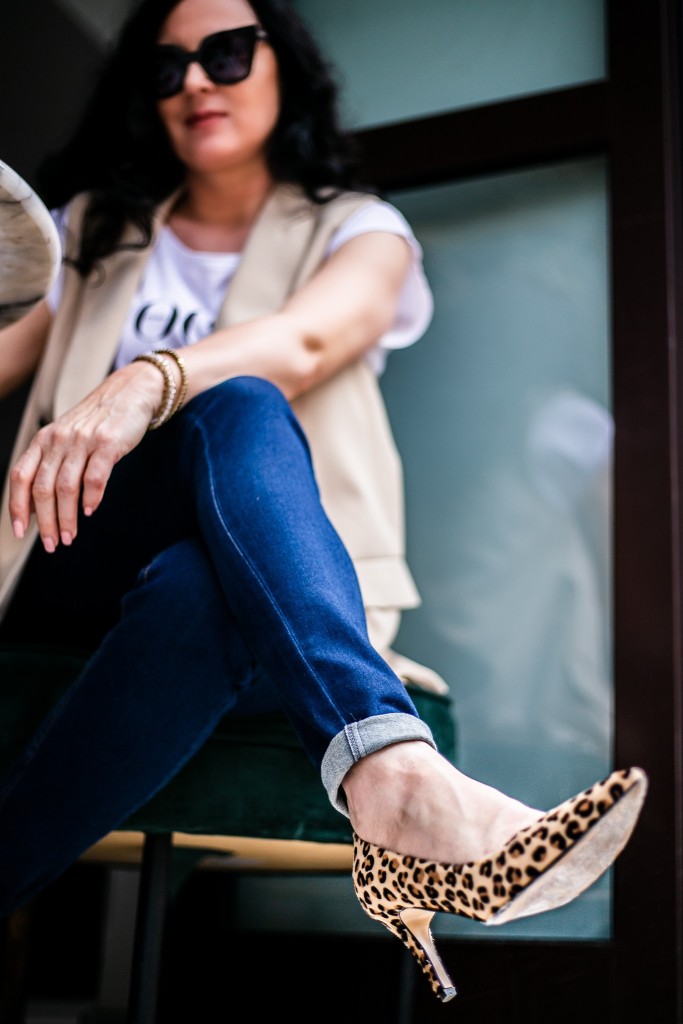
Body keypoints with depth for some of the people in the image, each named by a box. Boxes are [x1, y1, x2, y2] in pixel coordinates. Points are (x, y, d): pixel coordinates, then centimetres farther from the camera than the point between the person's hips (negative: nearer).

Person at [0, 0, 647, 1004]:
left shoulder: (357, 230, 11)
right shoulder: (95, 227, 22)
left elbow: (305, 342, -14)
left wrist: (148, 380, -34)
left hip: (232, 584, 0)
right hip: (81, 553, 1)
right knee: (236, 411, -35)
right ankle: (396, 773, -56)